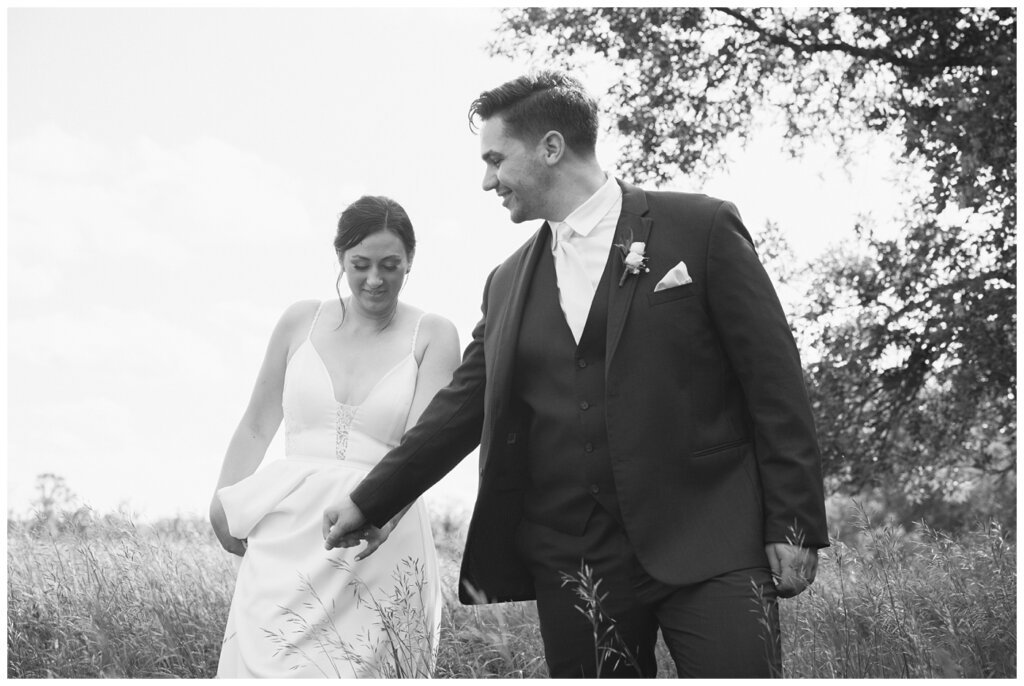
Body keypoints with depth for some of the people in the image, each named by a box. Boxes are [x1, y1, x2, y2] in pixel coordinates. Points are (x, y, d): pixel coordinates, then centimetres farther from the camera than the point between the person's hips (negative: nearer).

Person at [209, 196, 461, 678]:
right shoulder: (301, 321, 10)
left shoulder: (432, 338, 2)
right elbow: (256, 427, 16)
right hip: (287, 536, 2)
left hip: (378, 547, -2)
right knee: (271, 666, -9)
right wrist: (223, 506, 5)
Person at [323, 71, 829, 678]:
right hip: (572, 565, 4)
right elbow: (462, 406, 20)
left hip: (707, 543, -4)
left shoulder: (701, 228, 1)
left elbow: (774, 379, -1)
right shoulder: (509, 284, 15)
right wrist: (368, 502, 16)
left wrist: (794, 526, -5)